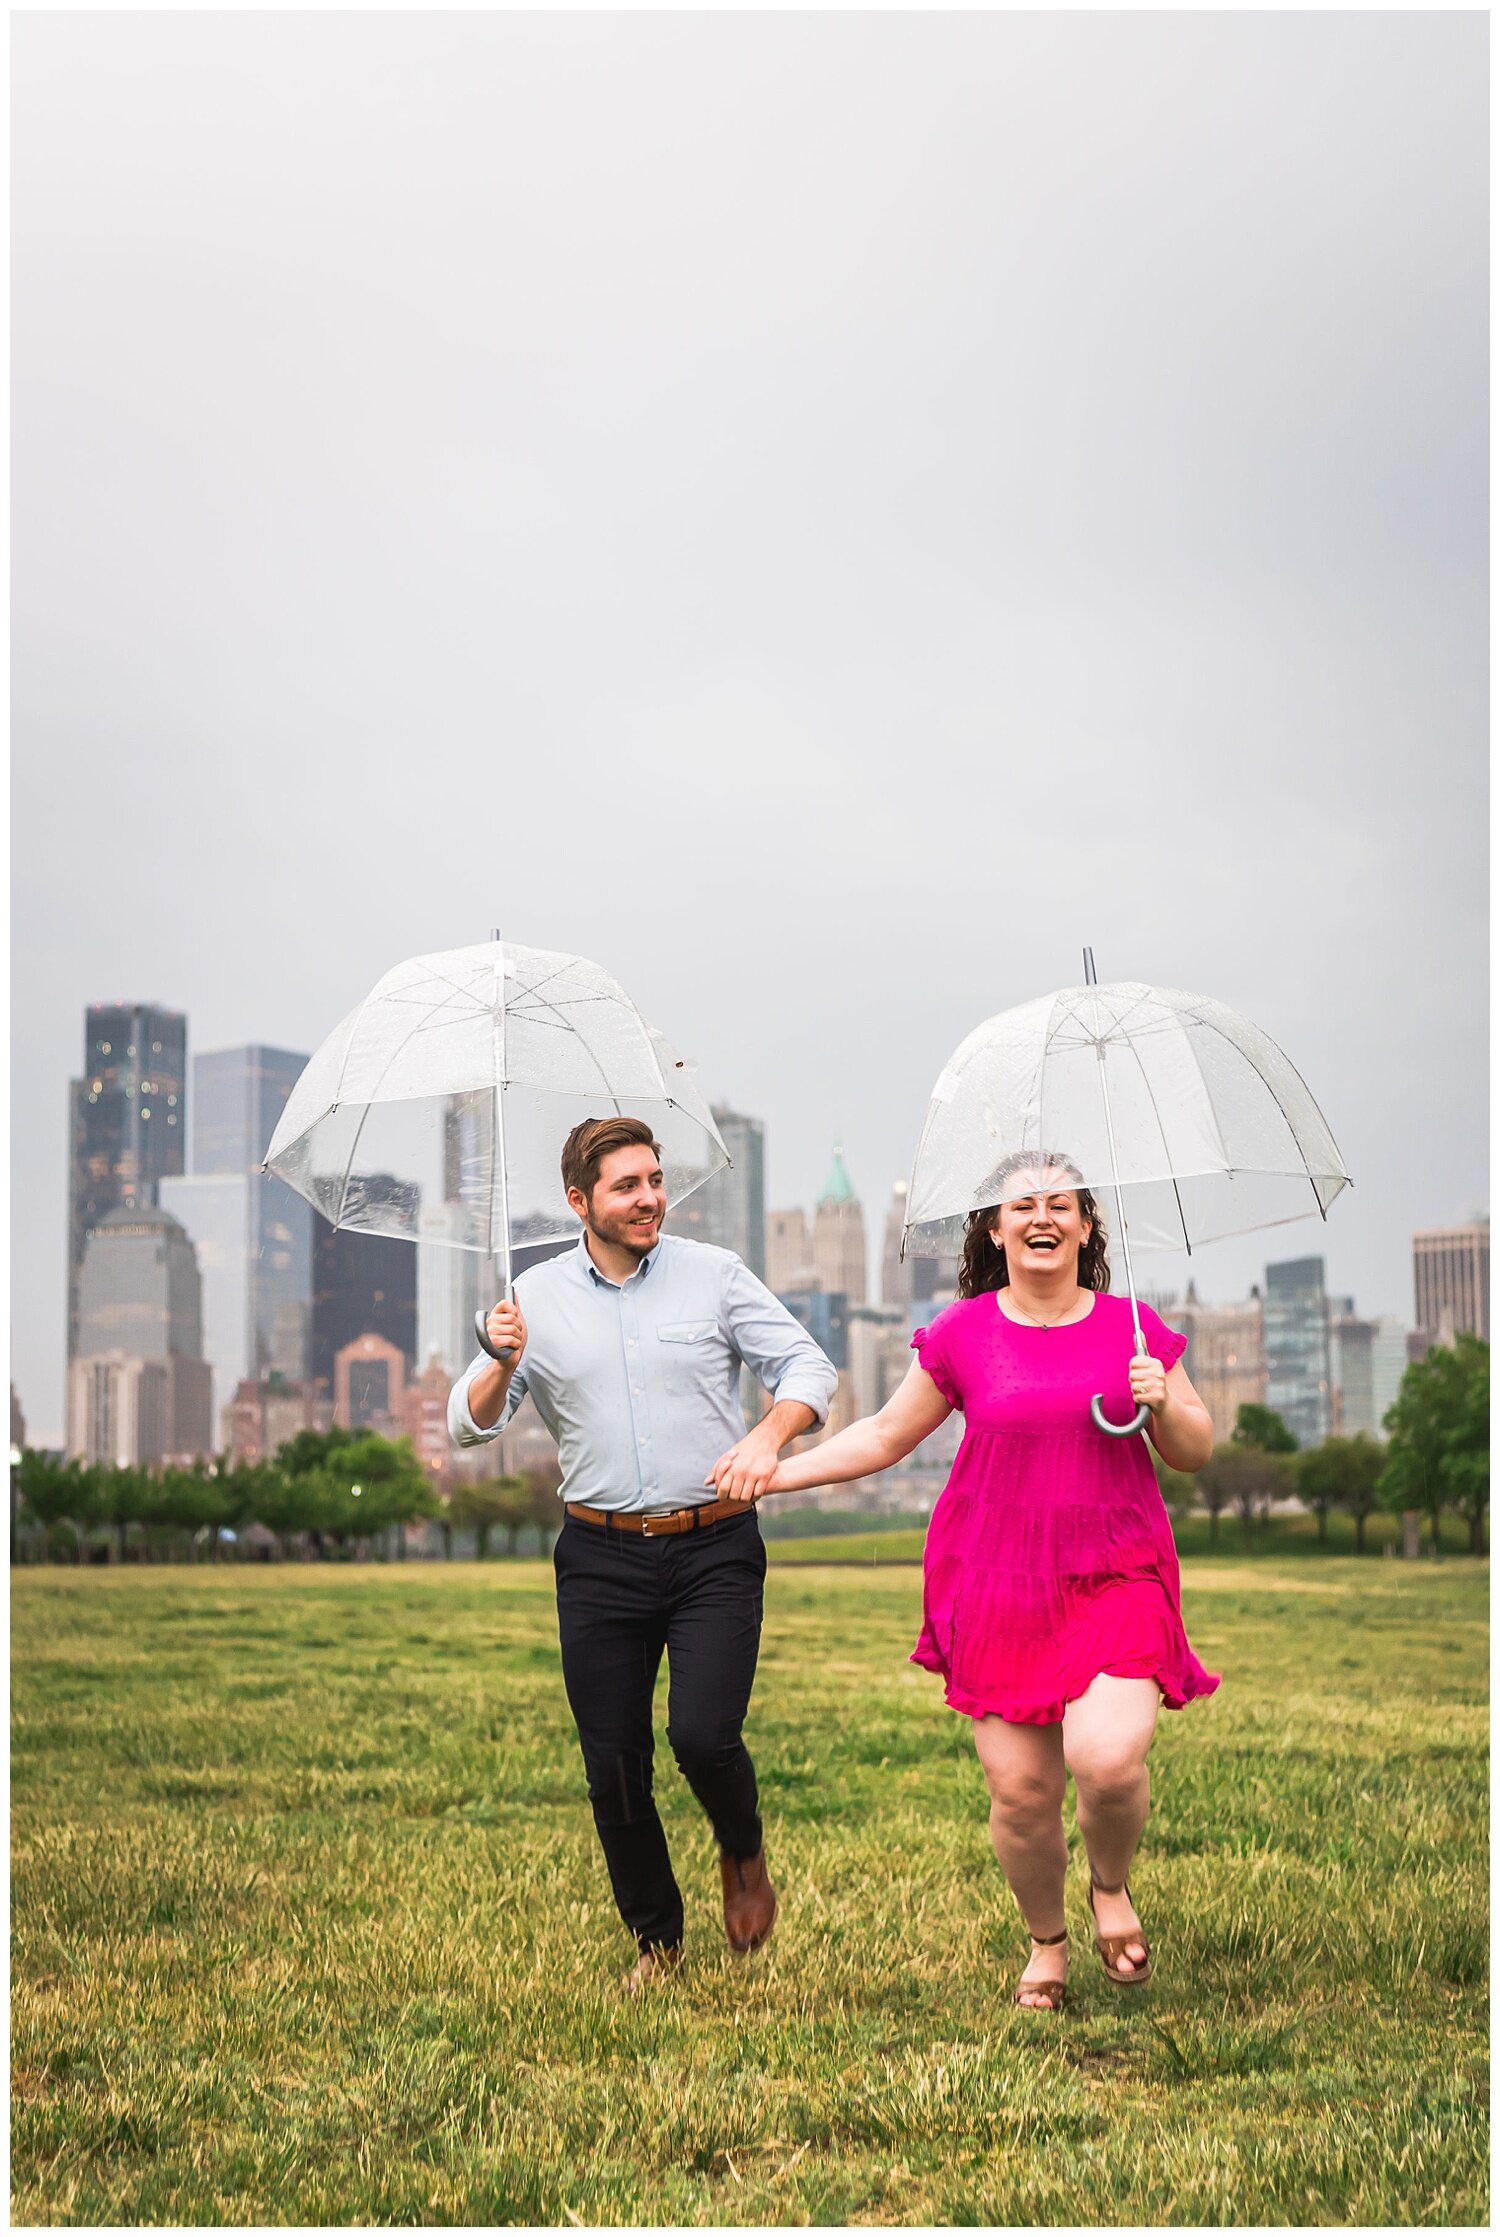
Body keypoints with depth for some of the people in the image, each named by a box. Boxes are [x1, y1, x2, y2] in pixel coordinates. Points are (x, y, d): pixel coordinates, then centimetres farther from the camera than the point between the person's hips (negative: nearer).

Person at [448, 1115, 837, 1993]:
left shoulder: (715, 1274, 2)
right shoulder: (537, 1295, 6)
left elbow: (810, 1367, 1)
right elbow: (469, 1426, 5)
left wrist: (768, 1436, -19)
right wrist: (503, 1365, -16)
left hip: (714, 1551, -2)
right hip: (602, 1558, 2)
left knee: (704, 1736, -16)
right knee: (613, 1764, 3)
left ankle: (745, 1853, 19)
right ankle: (657, 1938, 24)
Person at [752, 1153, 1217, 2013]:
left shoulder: (1133, 1328, 4)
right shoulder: (963, 1335, 2)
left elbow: (1196, 1452, 12)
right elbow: (886, 1436, 13)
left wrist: (1163, 1403, -10)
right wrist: (768, 1475, 8)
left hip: (1116, 1581, 0)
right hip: (998, 1585, 0)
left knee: (1108, 1756, -22)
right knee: (1020, 1789, -2)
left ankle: (1112, 1886, 12)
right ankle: (1046, 1941, 28)